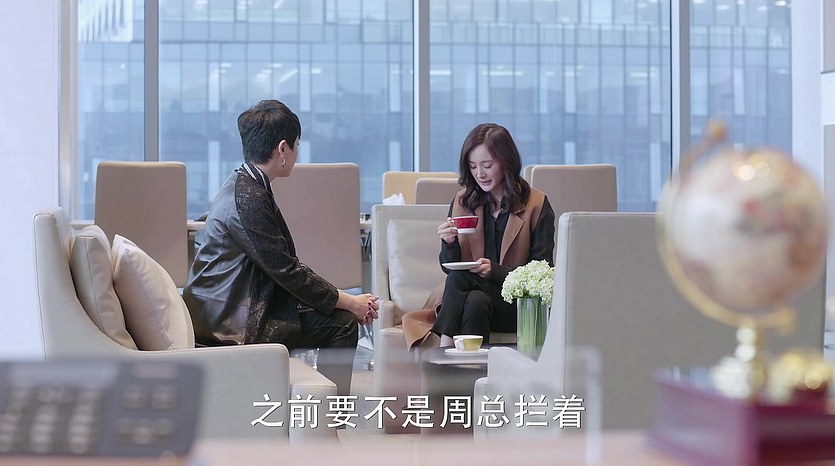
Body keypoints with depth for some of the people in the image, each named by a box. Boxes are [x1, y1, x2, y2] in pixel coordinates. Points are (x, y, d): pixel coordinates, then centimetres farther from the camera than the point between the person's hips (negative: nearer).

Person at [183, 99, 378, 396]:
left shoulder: (246, 185, 12)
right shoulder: (247, 198, -20)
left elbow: (282, 267, 12)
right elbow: (286, 271, -18)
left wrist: (347, 300, 5)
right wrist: (347, 301, -8)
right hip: (227, 322, -10)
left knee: (344, 318, 10)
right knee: (341, 322, -11)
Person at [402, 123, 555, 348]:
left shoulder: (536, 204, 1)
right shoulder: (462, 201, 11)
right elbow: (450, 267, 11)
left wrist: (494, 270, -17)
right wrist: (449, 243, -12)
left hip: (517, 306, -2)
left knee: (459, 278, -30)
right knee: (476, 303, -34)